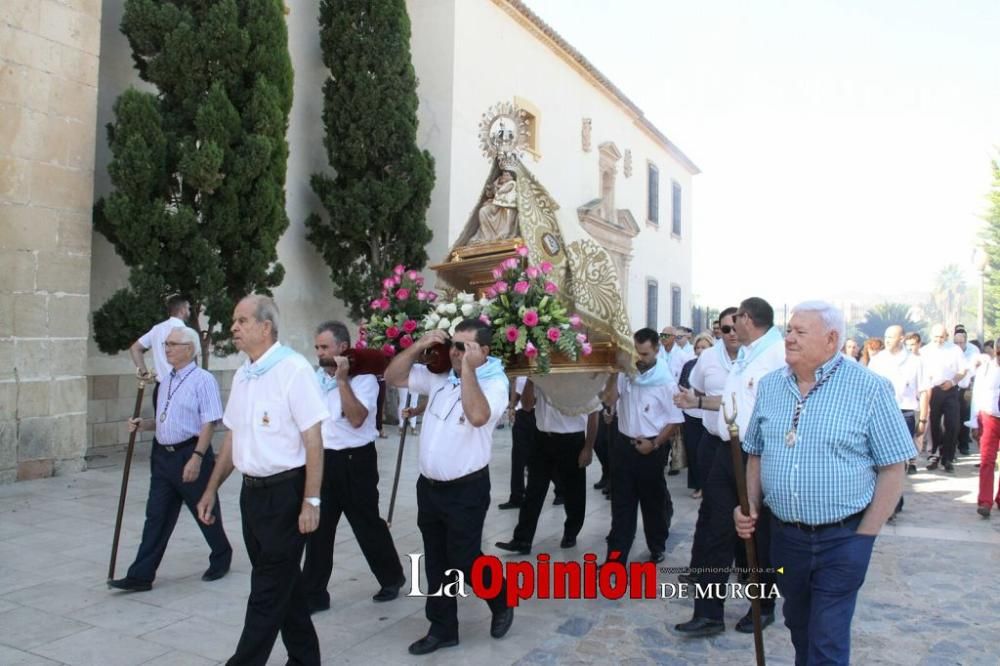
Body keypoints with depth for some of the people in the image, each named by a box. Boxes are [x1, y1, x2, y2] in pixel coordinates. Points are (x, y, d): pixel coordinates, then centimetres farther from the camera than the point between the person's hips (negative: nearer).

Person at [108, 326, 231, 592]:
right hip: (163, 455, 7)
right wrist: (142, 425, 4)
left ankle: (221, 560, 30)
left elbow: (209, 423, -18)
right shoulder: (166, 380, 12)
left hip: (190, 455, -7)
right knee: (156, 516, 7)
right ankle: (141, 575, 12)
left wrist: (196, 458, -23)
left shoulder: (203, 380, -13)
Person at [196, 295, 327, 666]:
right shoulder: (242, 375, 10)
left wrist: (311, 500, -19)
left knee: (269, 590, 2)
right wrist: (212, 489, 17)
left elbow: (313, 439, -17)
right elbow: (233, 438, 17)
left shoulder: (293, 369, -15)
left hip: (285, 492, -8)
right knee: (284, 581, 18)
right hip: (252, 491, 8)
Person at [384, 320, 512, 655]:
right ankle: (443, 629, 30)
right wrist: (419, 345, -6)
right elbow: (393, 376, 7)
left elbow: (477, 416, -33)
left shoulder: (495, 382, -13)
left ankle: (501, 604, 31)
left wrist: (467, 367, -28)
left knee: (464, 560, 3)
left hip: (466, 489, -6)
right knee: (436, 563, 14)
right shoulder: (439, 374, 3)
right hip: (429, 486, 6)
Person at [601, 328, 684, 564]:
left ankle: (657, 548, 33)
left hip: (650, 449, -3)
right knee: (621, 503, 5)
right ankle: (616, 555, 10)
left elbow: (676, 420, -7)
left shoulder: (666, 382, -9)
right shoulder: (626, 373, 1)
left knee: (653, 502, 13)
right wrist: (614, 373, -14)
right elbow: (609, 399, -7)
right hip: (623, 444, 3)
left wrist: (655, 444, -12)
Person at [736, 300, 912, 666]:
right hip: (783, 534, 5)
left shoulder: (870, 388, -10)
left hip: (841, 539, -4)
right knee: (798, 625, 21)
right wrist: (751, 508, 0)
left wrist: (864, 536, -10)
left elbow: (892, 469, -8)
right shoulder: (769, 386, 4)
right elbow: (756, 454, 12)